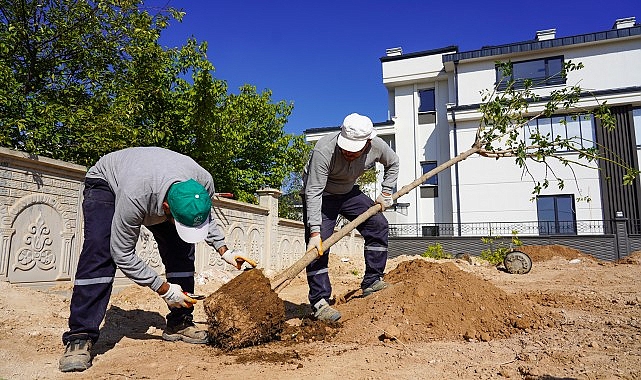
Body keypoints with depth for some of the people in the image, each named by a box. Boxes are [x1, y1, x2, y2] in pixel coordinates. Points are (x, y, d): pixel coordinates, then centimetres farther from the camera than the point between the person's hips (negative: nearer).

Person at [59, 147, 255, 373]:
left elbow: (207, 219, -4)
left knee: (182, 249, -11)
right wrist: (164, 289, -30)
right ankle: (79, 337, -20)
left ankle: (179, 323, 1)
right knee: (99, 252, -27)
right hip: (105, 182, -4)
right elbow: (122, 254, -32)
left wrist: (224, 251, -13)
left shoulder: (204, 183, -32)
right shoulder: (135, 197, -46)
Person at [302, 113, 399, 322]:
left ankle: (372, 282, 9)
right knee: (318, 247, -14)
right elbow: (313, 193, -35)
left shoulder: (377, 147, -20)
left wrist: (386, 193, 1)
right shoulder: (324, 150, -36)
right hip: (320, 194, -5)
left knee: (378, 224, -1)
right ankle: (319, 301, -8)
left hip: (349, 192, 6)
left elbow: (393, 163, 5)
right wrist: (315, 232, -39)